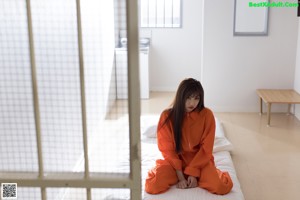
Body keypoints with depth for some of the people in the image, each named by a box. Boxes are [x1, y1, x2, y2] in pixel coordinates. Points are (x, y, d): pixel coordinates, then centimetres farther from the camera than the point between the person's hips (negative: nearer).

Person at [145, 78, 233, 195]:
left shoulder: (207, 115, -10)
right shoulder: (167, 116, -11)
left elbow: (206, 148, -7)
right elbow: (167, 149, -9)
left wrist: (193, 172, -16)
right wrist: (180, 175, -16)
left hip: (200, 160, 0)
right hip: (176, 160, 0)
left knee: (221, 187, -27)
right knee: (153, 185, -27)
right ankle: (184, 175, 2)